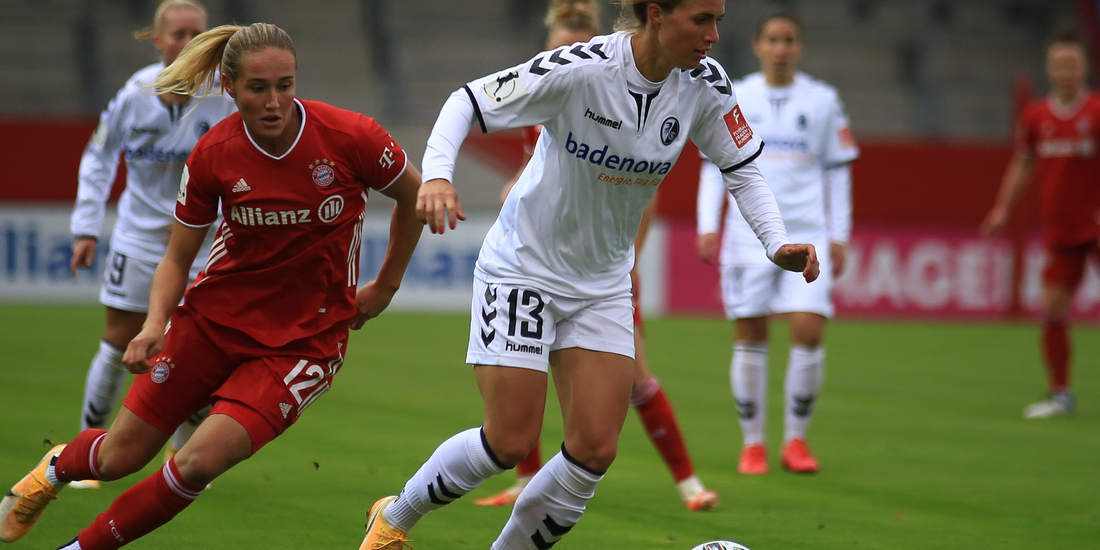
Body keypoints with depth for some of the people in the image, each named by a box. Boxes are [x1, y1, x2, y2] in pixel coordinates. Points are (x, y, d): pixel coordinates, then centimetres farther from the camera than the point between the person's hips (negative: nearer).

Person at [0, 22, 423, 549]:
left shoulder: (349, 136, -18)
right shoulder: (213, 154, -11)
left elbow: (414, 196, 2)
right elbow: (178, 257, 0)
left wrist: (385, 286, 8)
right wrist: (155, 324, -18)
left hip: (304, 339, -2)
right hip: (216, 315, 2)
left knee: (200, 462, -20)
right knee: (117, 458, 7)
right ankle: (57, 467, 44)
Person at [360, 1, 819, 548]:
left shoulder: (704, 85, -10)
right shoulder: (582, 69, -25)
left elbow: (742, 169, 4)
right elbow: (468, 102, -22)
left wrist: (777, 244, -12)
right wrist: (436, 174, -39)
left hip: (603, 285, 5)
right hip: (523, 267, -5)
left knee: (596, 448, -5)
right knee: (510, 441, -5)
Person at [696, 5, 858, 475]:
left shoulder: (822, 101, 6)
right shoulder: (735, 99, 5)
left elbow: (837, 171, 11)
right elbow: (714, 165, 9)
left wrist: (838, 236, 7)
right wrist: (707, 226, -1)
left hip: (807, 235, 0)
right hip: (747, 236, 0)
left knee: (809, 331, -11)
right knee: (749, 339, 0)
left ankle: (796, 439, 3)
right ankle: (753, 444, 11)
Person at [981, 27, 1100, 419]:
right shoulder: (1035, 117, 6)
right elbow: (1023, 165, 19)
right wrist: (1003, 208, 11)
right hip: (1060, 231, 4)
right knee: (1052, 310, -1)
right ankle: (1060, 394, 11)